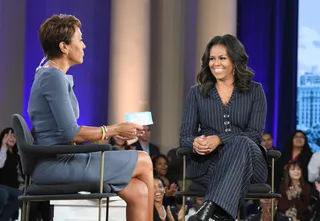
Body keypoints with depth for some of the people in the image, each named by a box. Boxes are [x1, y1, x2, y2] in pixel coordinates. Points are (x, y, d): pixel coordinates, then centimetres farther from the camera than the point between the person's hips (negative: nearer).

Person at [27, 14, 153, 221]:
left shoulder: (49, 74, 18)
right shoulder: (53, 77, -13)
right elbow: (70, 133, -19)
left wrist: (113, 130, 11)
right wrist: (115, 130, -7)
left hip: (58, 161, 9)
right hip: (57, 163, -9)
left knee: (138, 192, 0)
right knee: (144, 163, -3)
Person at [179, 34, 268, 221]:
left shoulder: (255, 91, 9)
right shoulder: (196, 93, 13)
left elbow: (255, 135, -3)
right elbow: (185, 136, 7)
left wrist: (219, 139, -22)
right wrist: (195, 143, -22)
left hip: (249, 162, -1)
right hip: (207, 162, 1)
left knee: (241, 142, -39)